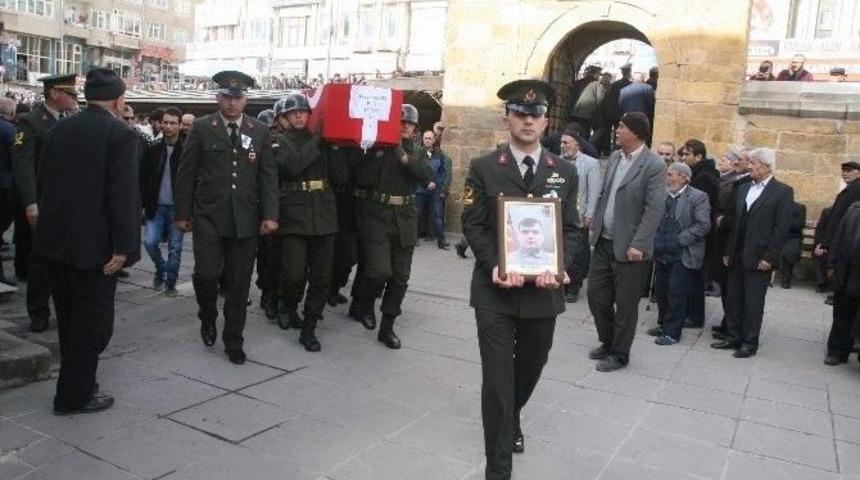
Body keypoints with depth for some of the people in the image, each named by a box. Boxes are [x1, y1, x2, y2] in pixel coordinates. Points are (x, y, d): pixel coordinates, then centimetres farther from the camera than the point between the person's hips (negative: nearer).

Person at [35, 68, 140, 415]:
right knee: (92, 322, 5)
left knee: (70, 319, 19)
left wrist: (51, 228, 18)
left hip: (55, 242, 7)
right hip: (92, 244, -7)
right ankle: (74, 396, 12)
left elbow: (44, 182, 11)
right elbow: (123, 194, -19)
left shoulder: (58, 130, 9)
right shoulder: (119, 134, -12)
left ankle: (76, 383, 34)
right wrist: (123, 246, -16)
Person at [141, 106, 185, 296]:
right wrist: (143, 204, -1)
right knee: (149, 241, -5)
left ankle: (171, 282, 19)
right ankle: (160, 269, 23)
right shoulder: (153, 149, 4)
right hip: (156, 206, 2)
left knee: (175, 247, 3)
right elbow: (143, 178, 5)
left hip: (177, 207, -2)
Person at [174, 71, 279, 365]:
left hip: (245, 219, 1)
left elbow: (268, 175, 3)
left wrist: (270, 215, -7)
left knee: (239, 283, 5)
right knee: (206, 274, -7)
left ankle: (233, 342, 19)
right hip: (209, 217, -1)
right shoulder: (202, 128, 2)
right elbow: (186, 174, 3)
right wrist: (183, 213, 1)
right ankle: (208, 318, 25)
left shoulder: (260, 131, 6)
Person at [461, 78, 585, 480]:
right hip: (495, 290, -3)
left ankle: (512, 419, 52)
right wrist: (494, 267, -19)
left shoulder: (565, 172, 6)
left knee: (530, 367, 21)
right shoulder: (483, 168, -1)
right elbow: (472, 225, -4)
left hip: (544, 290, 3)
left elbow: (572, 230, 5)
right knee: (497, 377, -2)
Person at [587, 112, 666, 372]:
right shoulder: (614, 157, 9)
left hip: (629, 247, -7)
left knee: (625, 304, 6)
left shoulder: (654, 166, -13)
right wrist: (595, 225, 11)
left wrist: (638, 245, -20)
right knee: (596, 295, 13)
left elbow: (654, 210, -17)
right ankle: (607, 342, 33)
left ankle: (619, 353, 22)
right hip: (603, 242, 7)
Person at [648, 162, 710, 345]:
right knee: (661, 291, 14)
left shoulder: (698, 197, -8)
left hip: (683, 255, -6)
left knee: (676, 294, -2)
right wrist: (656, 241, -1)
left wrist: (679, 240, -16)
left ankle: (672, 332, 9)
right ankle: (663, 324, 30)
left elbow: (703, 225, -14)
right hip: (662, 253, 6)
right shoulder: (663, 196, 7)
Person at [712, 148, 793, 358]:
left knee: (753, 302, 2)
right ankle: (732, 337, 21)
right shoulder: (744, 189, 12)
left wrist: (769, 257, -15)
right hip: (737, 256, 6)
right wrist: (728, 251, 10)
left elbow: (781, 228, -11)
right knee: (734, 299, 10)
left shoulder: (782, 191, -6)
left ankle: (750, 343, 13)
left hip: (758, 258, -6)